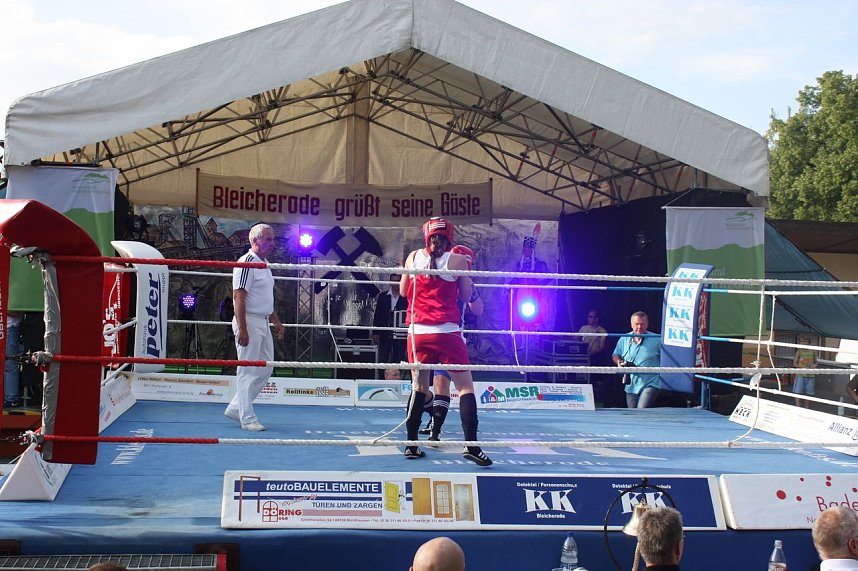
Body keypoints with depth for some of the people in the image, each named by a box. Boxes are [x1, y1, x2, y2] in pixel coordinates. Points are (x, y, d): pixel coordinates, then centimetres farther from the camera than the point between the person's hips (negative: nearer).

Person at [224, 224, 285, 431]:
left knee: (265, 369, 12)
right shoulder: (247, 263, -14)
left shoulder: (264, 264, 16)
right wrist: (242, 329, -23)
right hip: (249, 322, -10)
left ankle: (236, 408, 21)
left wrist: (276, 321, 22)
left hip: (263, 323, 10)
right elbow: (239, 297, -19)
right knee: (248, 372, -4)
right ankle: (247, 418, 3)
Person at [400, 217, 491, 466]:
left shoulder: (413, 257, 6)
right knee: (465, 387, 2)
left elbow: (403, 291, 17)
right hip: (447, 332, -3)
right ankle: (471, 445, -9)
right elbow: (466, 296, 6)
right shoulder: (457, 260, -2)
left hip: (418, 332, 3)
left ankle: (411, 444, 14)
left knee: (418, 387, 14)